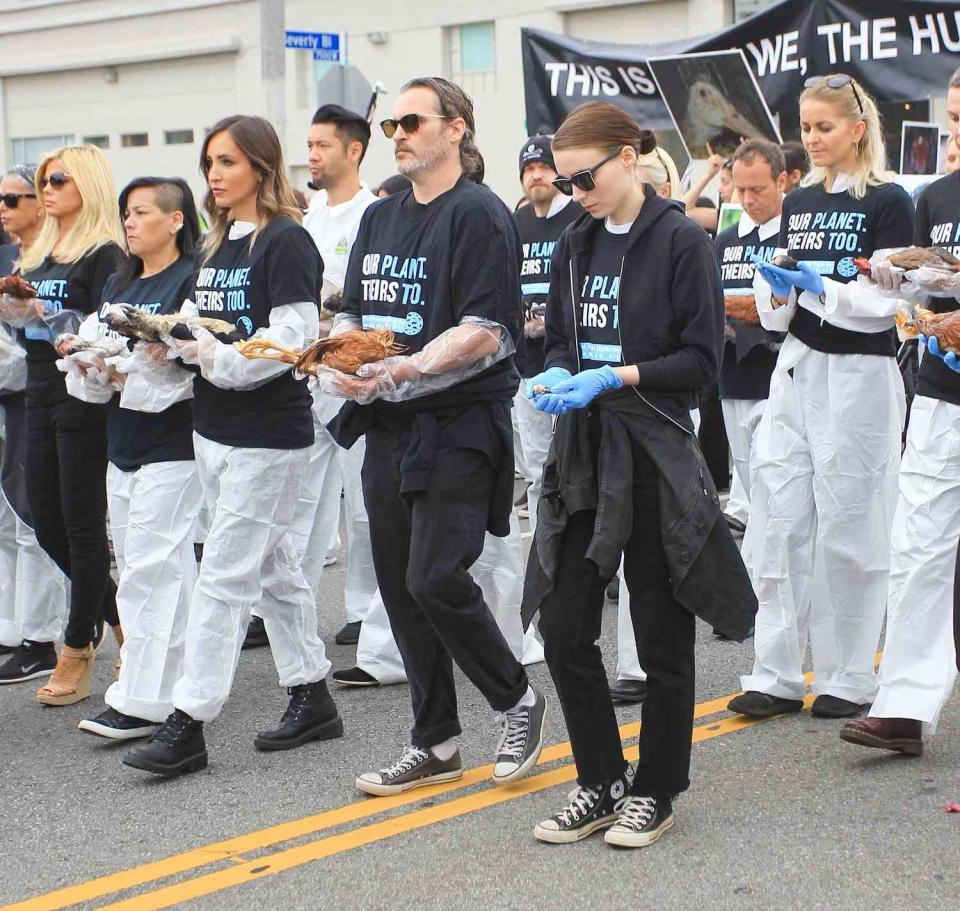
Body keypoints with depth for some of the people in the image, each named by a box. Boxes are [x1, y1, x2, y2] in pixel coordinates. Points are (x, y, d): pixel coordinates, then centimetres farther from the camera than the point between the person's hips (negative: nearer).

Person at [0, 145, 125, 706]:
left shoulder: (105, 254, -9)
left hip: (84, 401, -8)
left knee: (83, 523, -1)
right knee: (47, 523, 10)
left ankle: (79, 649, 7)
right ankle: (119, 613, 26)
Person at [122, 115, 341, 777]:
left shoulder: (286, 241, -11)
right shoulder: (217, 244, 15)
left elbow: (291, 339, -19)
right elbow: (207, 331, 15)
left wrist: (215, 356, -25)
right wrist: (170, 338, -4)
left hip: (268, 434, -9)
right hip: (215, 427, 9)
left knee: (225, 575, -7)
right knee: (273, 568, 14)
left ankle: (189, 723, -5)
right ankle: (313, 700, 23)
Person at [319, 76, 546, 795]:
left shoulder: (479, 215, -9)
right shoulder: (380, 217, 16)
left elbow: (484, 332, -17)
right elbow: (352, 312, 17)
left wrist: (401, 372, -26)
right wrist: (336, 361, -5)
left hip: (459, 425, -8)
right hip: (389, 426, 8)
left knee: (436, 579, -14)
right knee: (400, 587, 8)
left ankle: (517, 701, 10)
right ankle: (435, 743, 19)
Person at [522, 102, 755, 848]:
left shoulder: (682, 242, -8)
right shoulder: (576, 246, 10)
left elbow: (702, 359, -11)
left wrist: (615, 376, -20)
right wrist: (557, 374, -4)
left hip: (656, 456, -6)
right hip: (584, 454, 6)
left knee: (662, 637, 4)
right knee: (564, 628, 3)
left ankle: (656, 791, 18)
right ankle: (602, 783, 18)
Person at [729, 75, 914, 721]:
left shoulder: (888, 202, -5)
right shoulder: (799, 203, 14)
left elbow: (886, 303, -12)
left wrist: (817, 285, -20)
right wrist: (775, 288, -6)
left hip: (859, 376, -6)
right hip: (796, 370, 6)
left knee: (848, 530, -1)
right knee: (778, 522, 2)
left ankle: (850, 679, 10)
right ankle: (778, 675, 7)